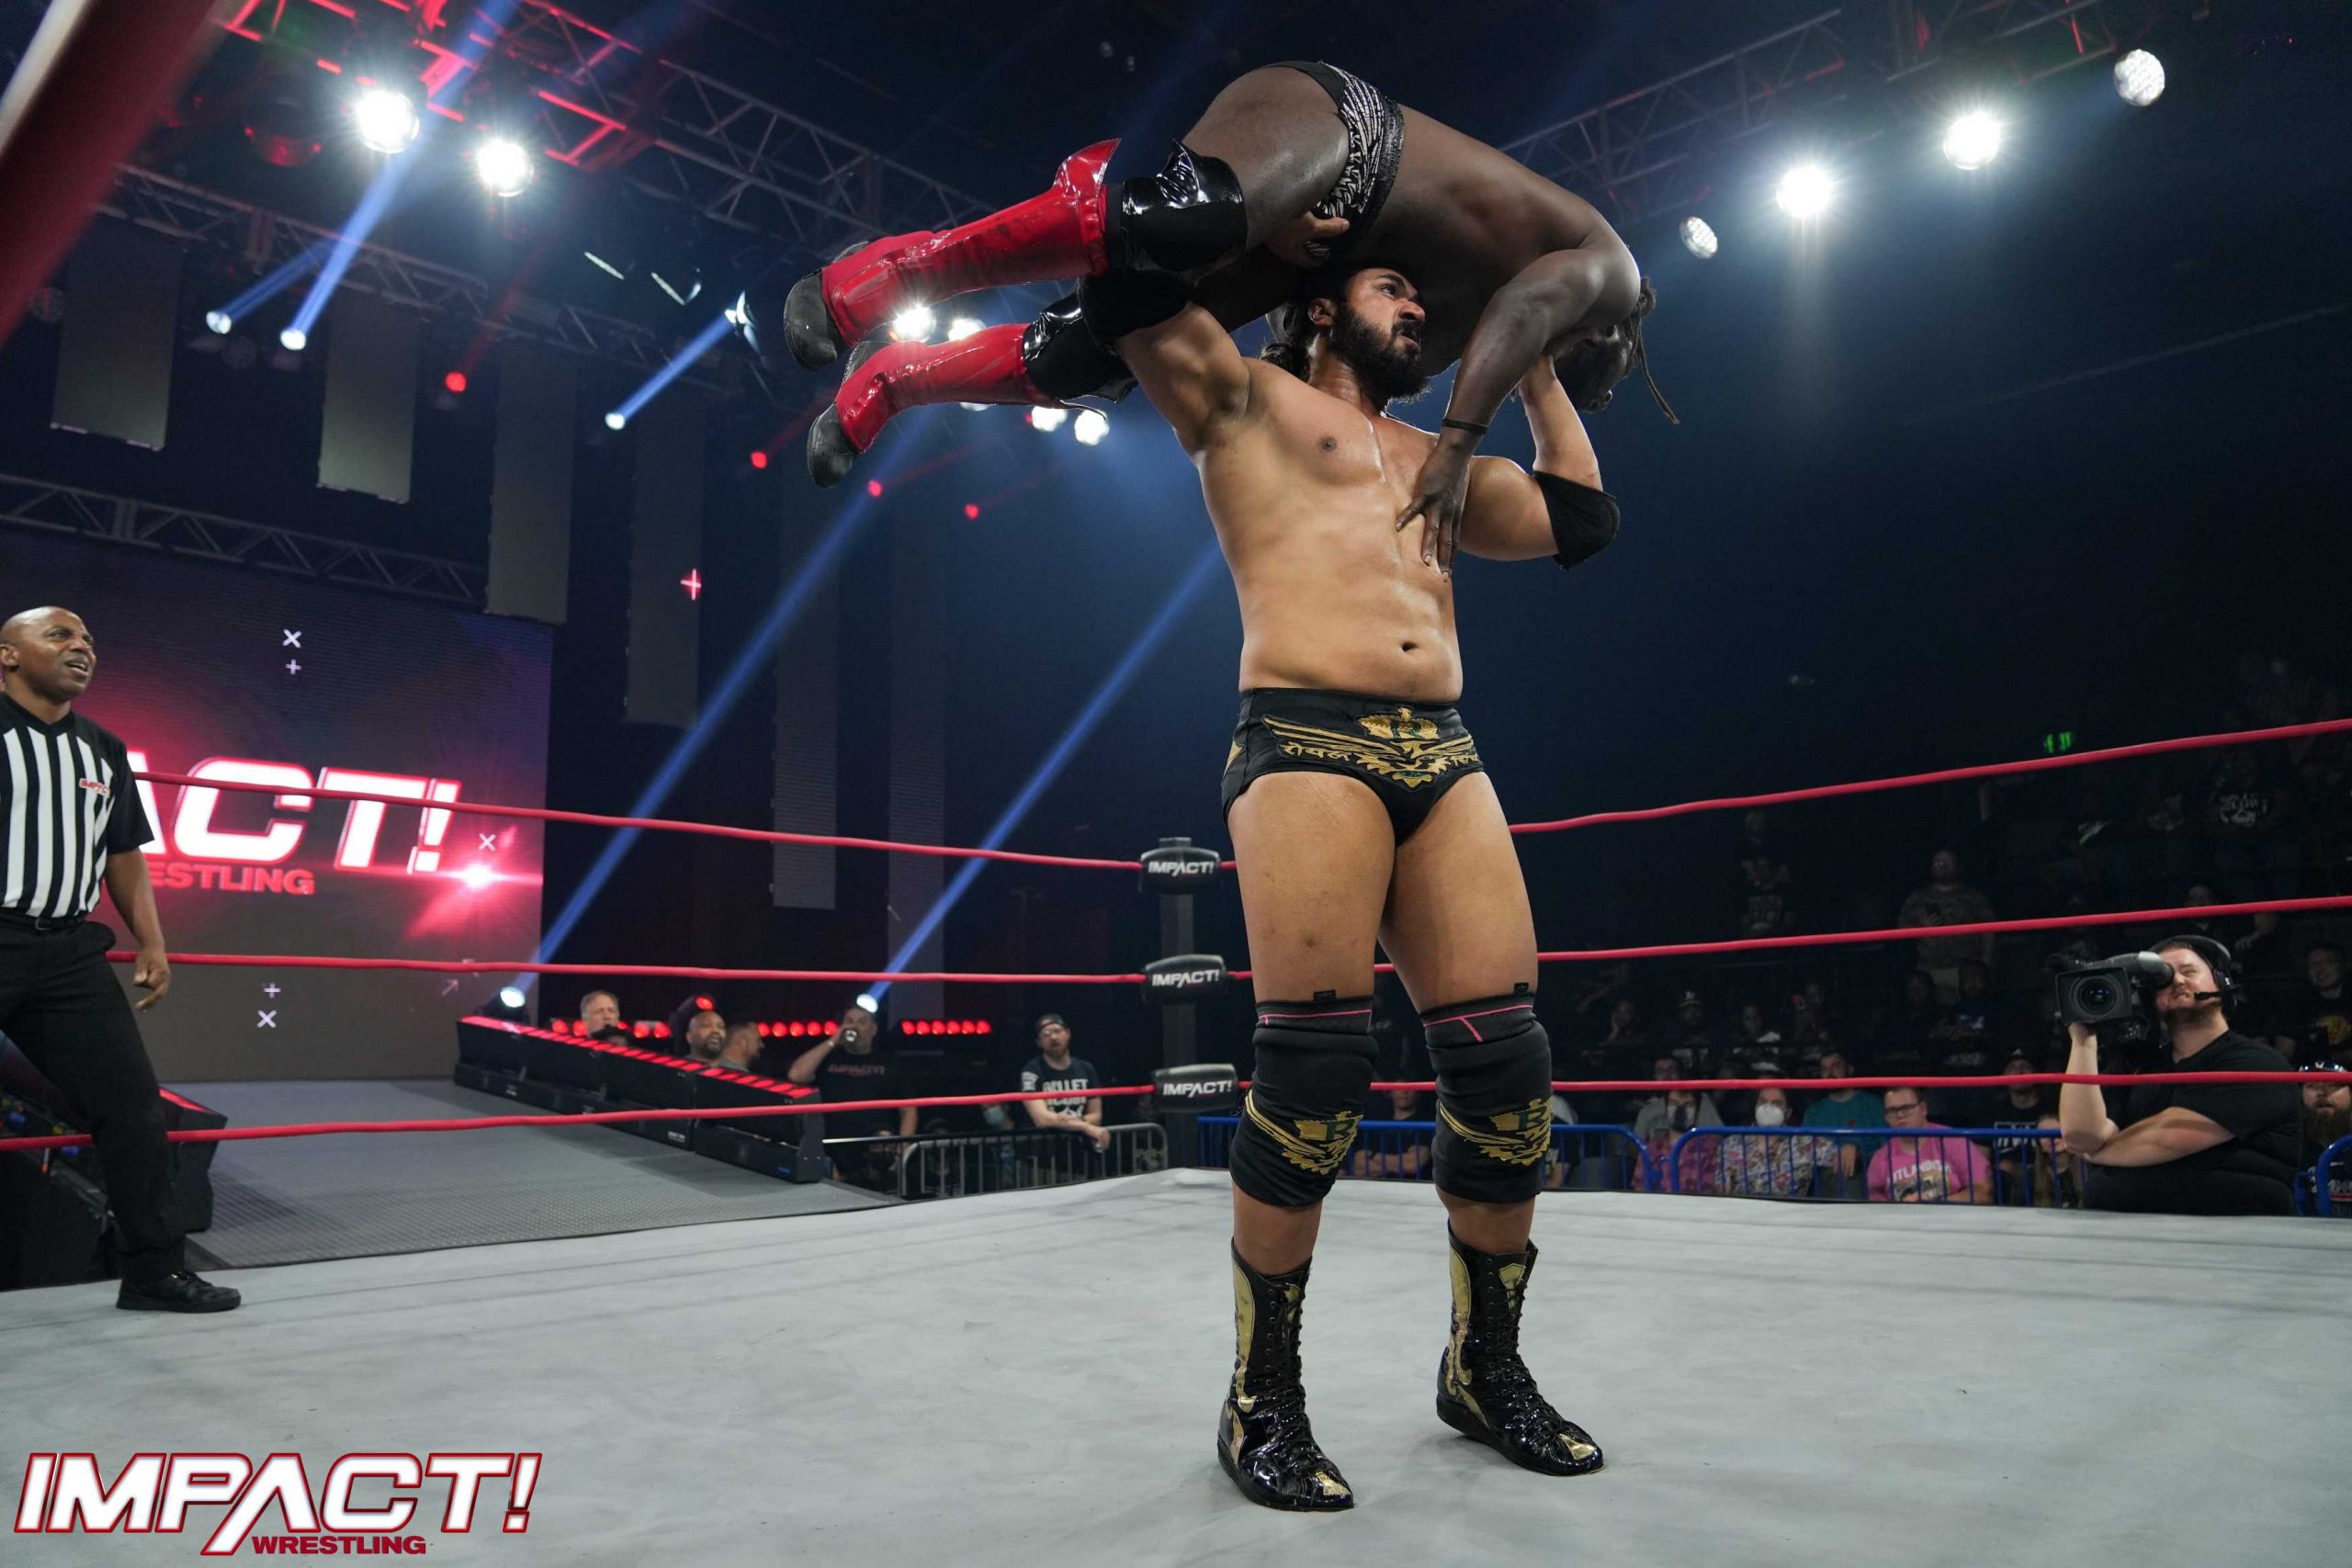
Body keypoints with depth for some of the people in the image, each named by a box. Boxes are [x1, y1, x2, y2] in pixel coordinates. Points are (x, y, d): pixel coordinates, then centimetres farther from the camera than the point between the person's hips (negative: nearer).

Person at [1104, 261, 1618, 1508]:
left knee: (1504, 1065, -1)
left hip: (1445, 757, 6)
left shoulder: (1435, 458, 31)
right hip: (1307, 746, -6)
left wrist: (1533, 367, 37)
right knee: (1312, 1069, -13)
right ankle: (1264, 1398, 3)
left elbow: (1579, 522, 33)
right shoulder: (1245, 398, 15)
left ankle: (1486, 1367, 17)